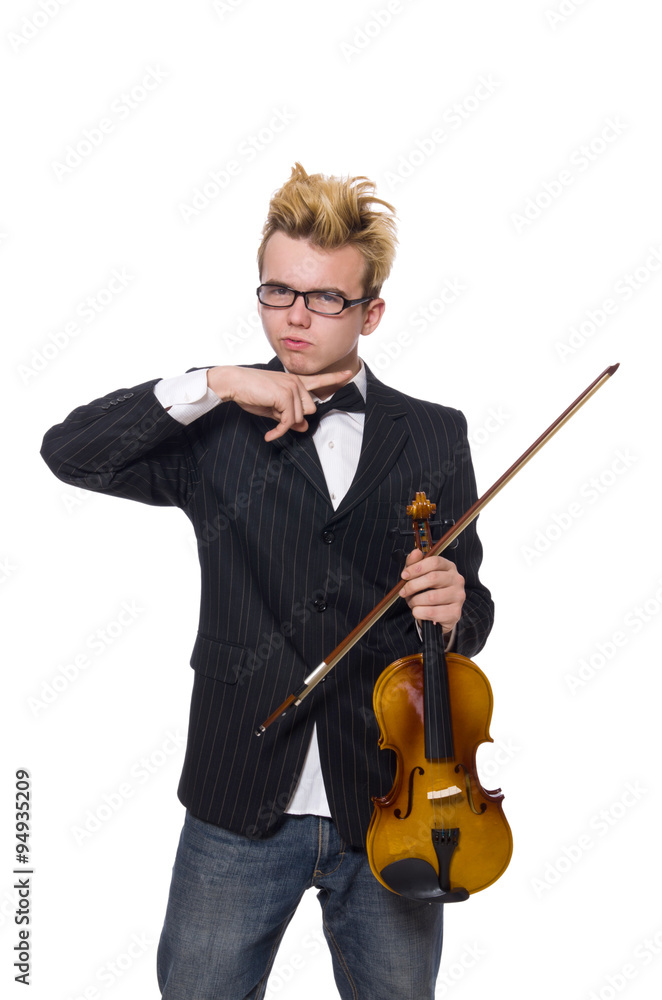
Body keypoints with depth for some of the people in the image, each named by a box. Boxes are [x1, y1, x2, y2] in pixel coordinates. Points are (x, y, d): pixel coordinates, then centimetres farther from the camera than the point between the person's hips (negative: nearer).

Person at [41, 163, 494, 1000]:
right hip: (238, 807, 0)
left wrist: (453, 611, -14)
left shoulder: (434, 436, 4)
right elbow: (69, 452, -11)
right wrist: (210, 385, -17)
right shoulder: (218, 432, 1)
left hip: (391, 805, 1)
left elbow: (471, 610, 10)